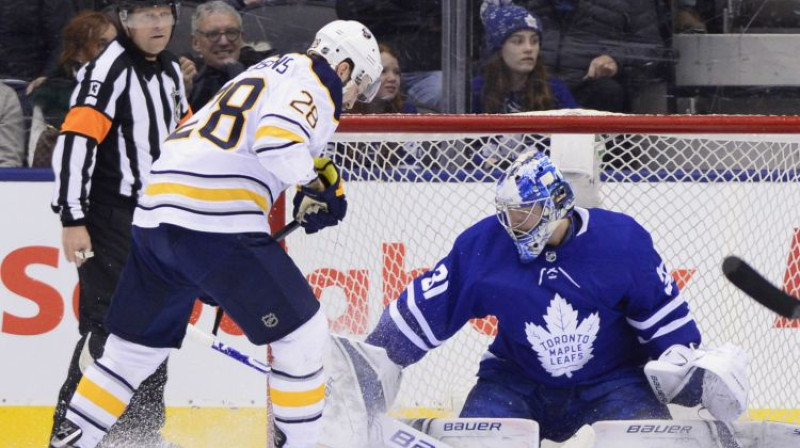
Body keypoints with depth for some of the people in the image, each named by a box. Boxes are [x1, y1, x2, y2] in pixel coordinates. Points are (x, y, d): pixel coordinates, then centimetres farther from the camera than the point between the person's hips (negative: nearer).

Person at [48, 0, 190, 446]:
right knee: (109, 325, -14)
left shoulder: (171, 71, 13)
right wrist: (73, 220, -24)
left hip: (156, 220, 8)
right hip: (109, 221, -8)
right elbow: (75, 141, -21)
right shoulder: (110, 68, -14)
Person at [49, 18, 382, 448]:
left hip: (154, 215, 9)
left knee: (137, 345, 18)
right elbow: (278, 143, -19)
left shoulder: (268, 71, 28)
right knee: (303, 330, 1)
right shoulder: (311, 86, -2)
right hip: (217, 224, -9)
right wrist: (315, 188, -4)